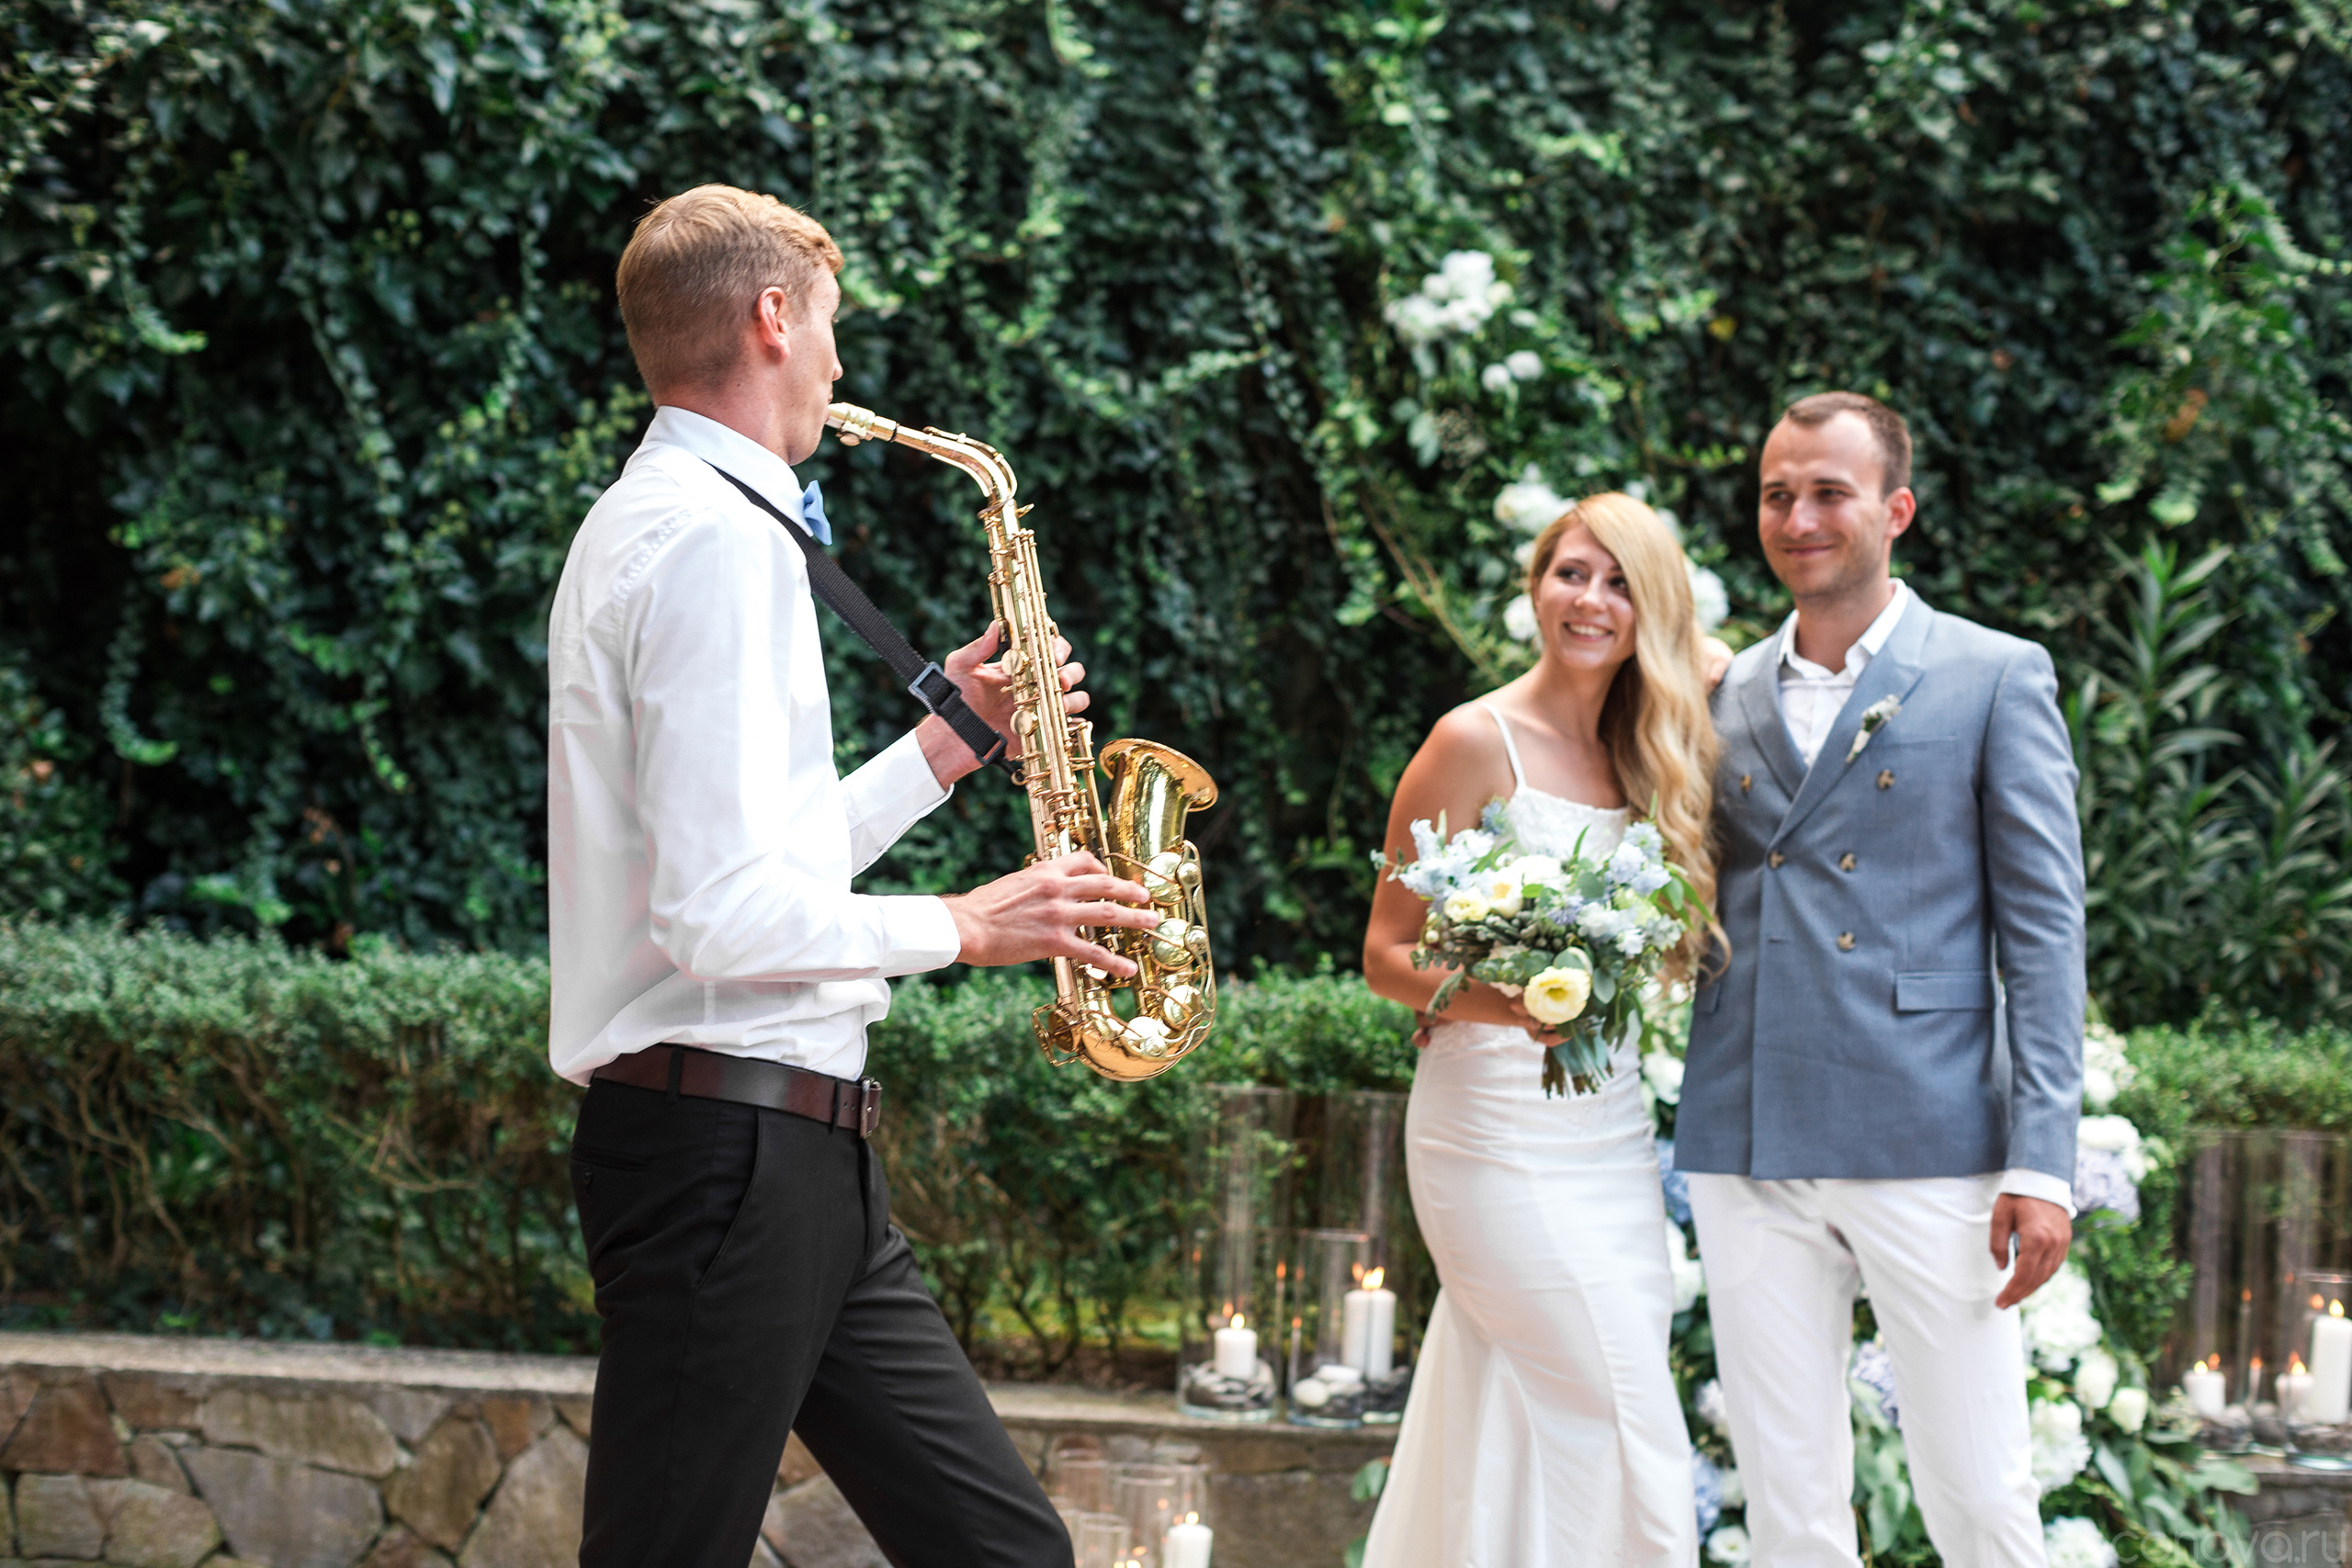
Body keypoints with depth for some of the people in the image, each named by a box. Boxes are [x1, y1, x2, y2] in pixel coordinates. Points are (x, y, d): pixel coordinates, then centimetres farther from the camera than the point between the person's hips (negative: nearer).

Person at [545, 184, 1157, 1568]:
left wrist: (949, 742, 18)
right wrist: (965, 928, -9)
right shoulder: (716, 539, -14)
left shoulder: (657, 523, 19)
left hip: (798, 1149, 10)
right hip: (727, 1144, -10)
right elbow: (725, 916, -22)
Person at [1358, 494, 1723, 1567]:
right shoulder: (1477, 743, -7)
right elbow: (1387, 953, -8)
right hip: (1500, 1131, -6)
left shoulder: (1637, 760, 12)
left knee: (1519, 1443, 5)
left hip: (1612, 1131, 6)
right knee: (1620, 1428, -8)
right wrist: (1506, 1003, -24)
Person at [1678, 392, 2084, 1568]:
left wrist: (2042, 1165, -9)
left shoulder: (1995, 679, 3)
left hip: (1926, 1153, -4)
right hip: (1749, 1153, 4)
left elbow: (2042, 928, -1)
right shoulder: (1726, 698, 15)